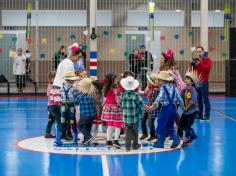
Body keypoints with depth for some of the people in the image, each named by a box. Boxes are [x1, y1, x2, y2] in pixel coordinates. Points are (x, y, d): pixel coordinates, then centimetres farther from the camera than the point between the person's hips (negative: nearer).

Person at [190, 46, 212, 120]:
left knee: (205, 99, -6)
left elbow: (207, 69, -12)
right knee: (198, 99, 2)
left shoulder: (207, 60, 3)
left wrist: (200, 63, -14)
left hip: (204, 82, -4)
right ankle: (199, 114, 6)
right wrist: (193, 63, -5)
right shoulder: (195, 60, 15)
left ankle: (207, 115, -4)